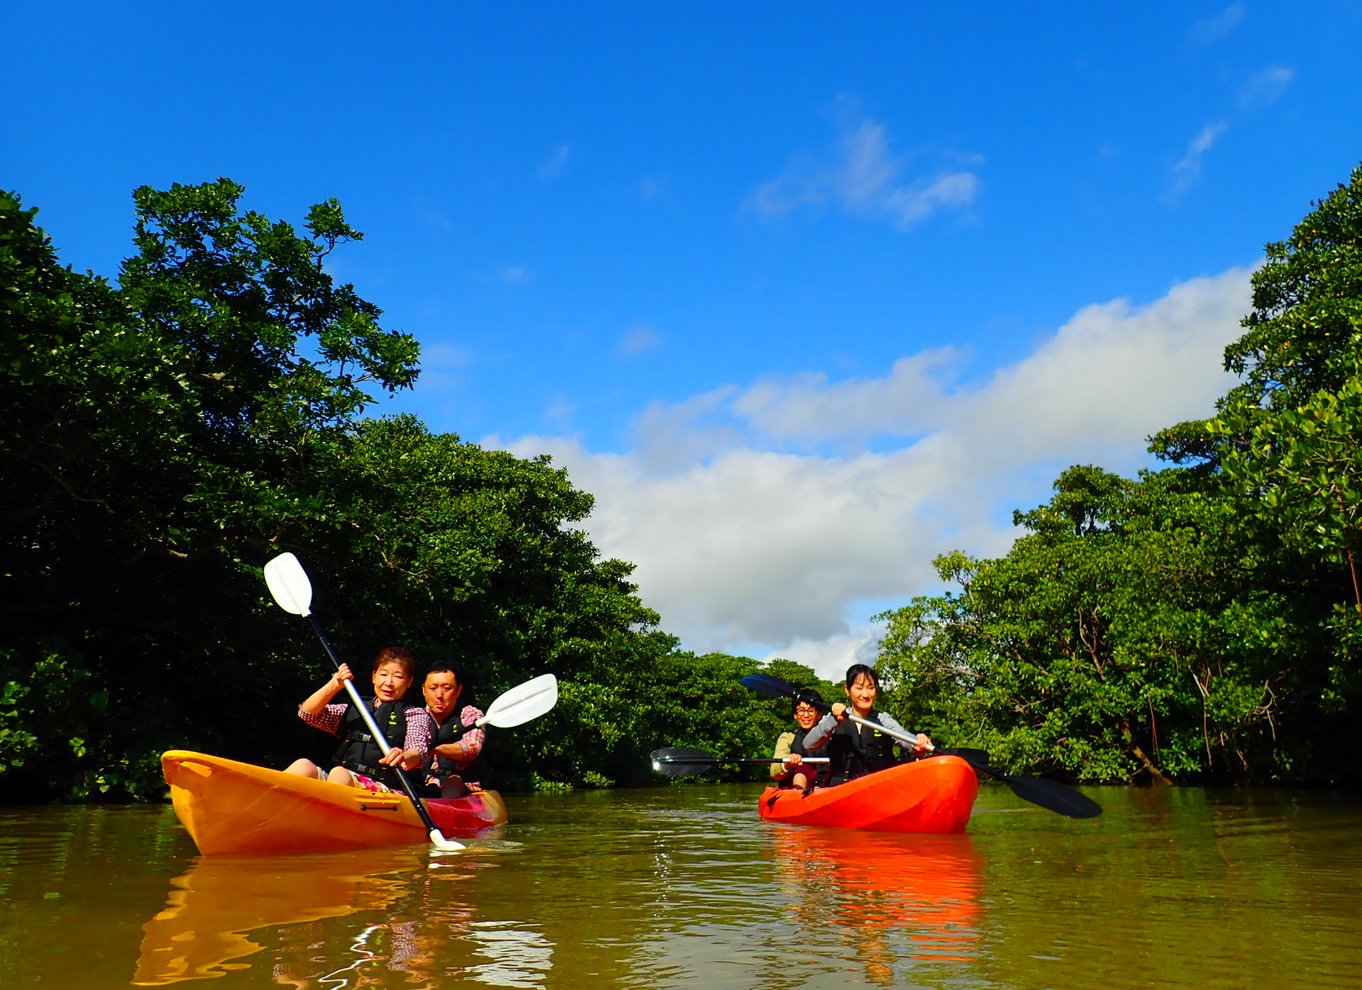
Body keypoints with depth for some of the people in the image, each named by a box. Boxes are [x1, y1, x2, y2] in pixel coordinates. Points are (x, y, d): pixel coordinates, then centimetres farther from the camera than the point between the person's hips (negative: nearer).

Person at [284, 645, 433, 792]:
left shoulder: (416, 715, 13)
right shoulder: (354, 709, 25)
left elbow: (418, 751, -7)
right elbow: (307, 713, 17)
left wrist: (404, 758, -33)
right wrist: (334, 686, 2)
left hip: (383, 788, -4)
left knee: (339, 774, -34)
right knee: (304, 766, -25)